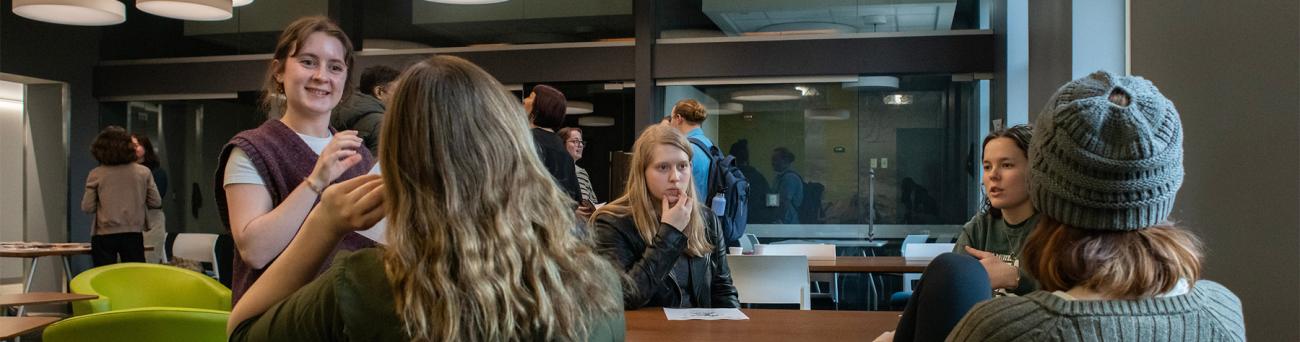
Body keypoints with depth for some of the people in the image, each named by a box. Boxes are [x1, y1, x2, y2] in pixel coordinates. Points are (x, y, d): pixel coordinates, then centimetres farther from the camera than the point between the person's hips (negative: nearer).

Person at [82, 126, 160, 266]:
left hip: (104, 235, -1)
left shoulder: (96, 174, -5)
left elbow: (87, 208, -4)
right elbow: (156, 202, 0)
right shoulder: (143, 172, -2)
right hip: (133, 234, 1)